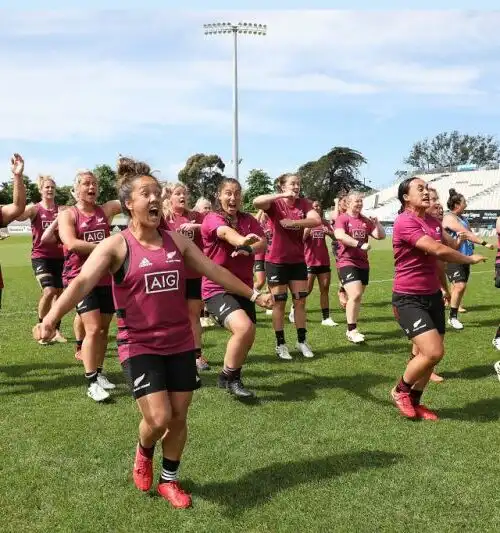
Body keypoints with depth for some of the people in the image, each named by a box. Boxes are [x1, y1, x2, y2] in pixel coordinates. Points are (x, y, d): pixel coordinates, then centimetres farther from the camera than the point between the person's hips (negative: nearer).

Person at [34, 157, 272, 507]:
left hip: (180, 343, 4)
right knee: (158, 418, -11)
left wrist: (252, 295, 16)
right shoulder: (116, 246, -10)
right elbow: (82, 282, -23)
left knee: (179, 416, 10)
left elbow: (215, 271, 11)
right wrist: (52, 318, -40)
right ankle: (143, 452, 27)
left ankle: (169, 480, 34)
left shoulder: (177, 240, 3)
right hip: (140, 346, -4)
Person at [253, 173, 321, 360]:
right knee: (279, 302, 5)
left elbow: (316, 220, -14)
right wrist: (282, 196, -30)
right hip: (276, 260, -4)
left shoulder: (303, 203, 3)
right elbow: (256, 202, -30)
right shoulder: (275, 204, -8)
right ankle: (280, 344, 16)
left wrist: (293, 222, -24)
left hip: (298, 260, 4)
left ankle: (302, 341, 22)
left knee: (300, 301, 9)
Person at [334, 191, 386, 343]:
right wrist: (359, 244, -32)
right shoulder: (342, 219, -7)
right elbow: (339, 235, -25)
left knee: (358, 297, 12)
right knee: (355, 295, -18)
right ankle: (351, 331, -8)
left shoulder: (366, 221, 12)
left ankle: (352, 327, 25)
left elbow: (381, 236, 11)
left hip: (363, 263, 7)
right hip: (347, 262, -7)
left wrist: (377, 222, -6)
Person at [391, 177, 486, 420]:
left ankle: (414, 401, 27)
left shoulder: (434, 222, 9)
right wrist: (470, 259, -11)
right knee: (433, 352, -16)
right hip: (409, 299, -8)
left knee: (429, 354, 8)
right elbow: (438, 250, -26)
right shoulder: (404, 222, -19)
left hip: (433, 296, 8)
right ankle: (400, 390, 10)